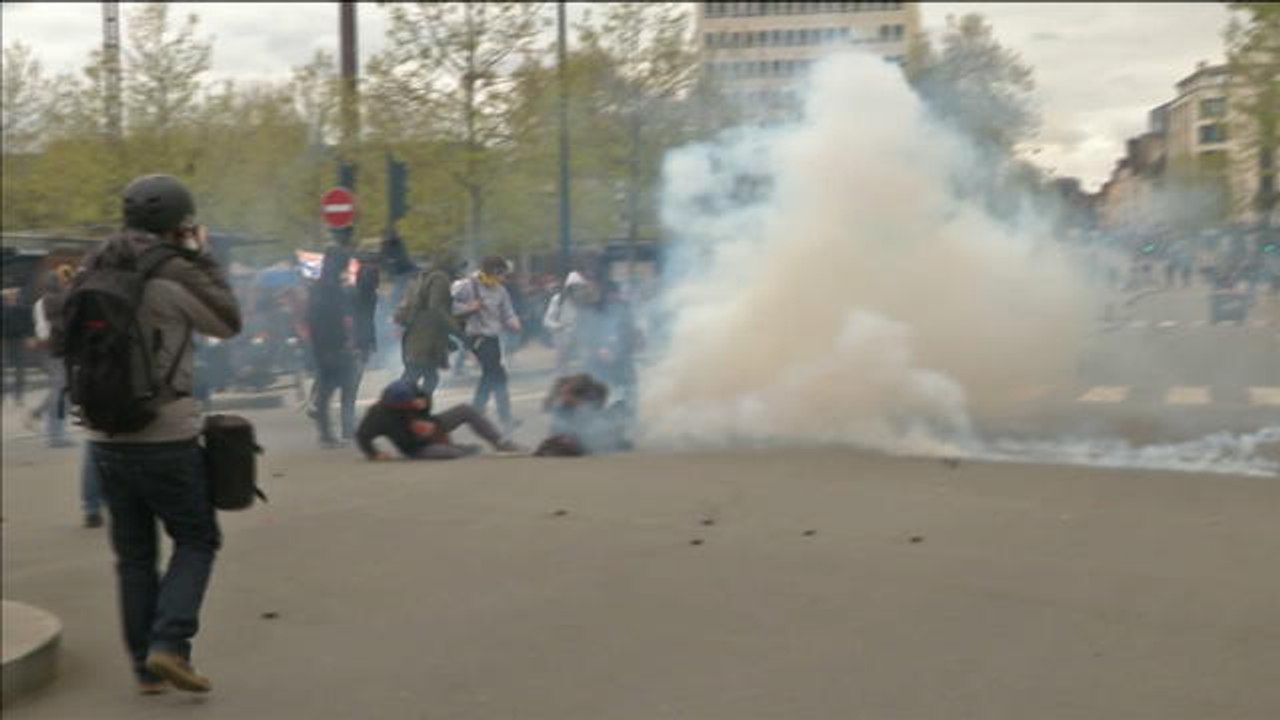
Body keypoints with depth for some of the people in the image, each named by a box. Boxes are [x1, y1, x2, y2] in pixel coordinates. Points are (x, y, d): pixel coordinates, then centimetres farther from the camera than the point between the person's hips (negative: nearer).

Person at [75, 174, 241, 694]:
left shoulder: (93, 274, 6)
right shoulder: (172, 274, -13)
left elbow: (69, 342, 15)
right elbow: (228, 322, -1)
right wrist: (202, 259, 4)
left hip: (105, 439, 6)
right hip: (166, 438, -6)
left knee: (133, 554, 13)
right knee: (196, 539, 9)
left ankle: (145, 666, 16)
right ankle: (168, 644, -6)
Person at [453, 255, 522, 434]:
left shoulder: (500, 291, 8)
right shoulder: (469, 286, -7)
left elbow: (507, 313, 9)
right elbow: (452, 306, -4)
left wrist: (514, 323, -12)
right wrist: (469, 308, -19)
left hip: (493, 337, 7)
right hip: (478, 337, -7)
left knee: (489, 376, 18)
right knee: (498, 376, -13)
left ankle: (476, 412, 36)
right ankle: (506, 420, -11)